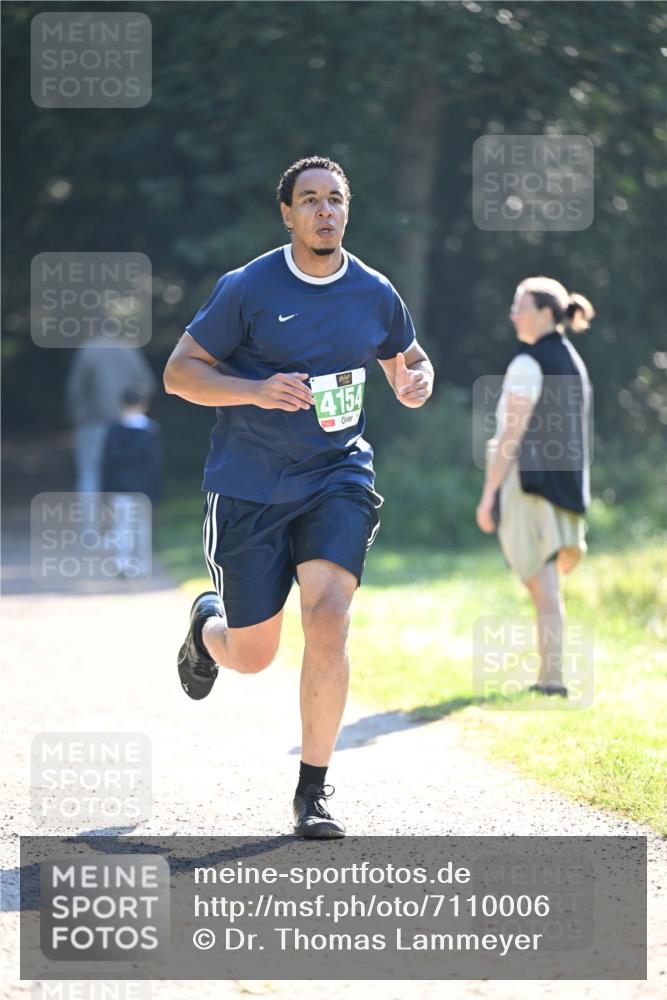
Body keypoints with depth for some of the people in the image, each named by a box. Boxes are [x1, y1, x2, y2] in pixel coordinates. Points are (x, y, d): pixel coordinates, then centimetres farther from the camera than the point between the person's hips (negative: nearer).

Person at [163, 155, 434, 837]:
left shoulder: (376, 295, 2)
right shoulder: (247, 288, -8)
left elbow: (408, 360, 21)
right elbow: (179, 372, -6)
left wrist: (416, 382, -4)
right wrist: (257, 390, -22)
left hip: (336, 480, 2)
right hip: (248, 488, -1)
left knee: (328, 617, -21)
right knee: (252, 657, 4)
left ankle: (313, 789, -8)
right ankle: (208, 622, 44)